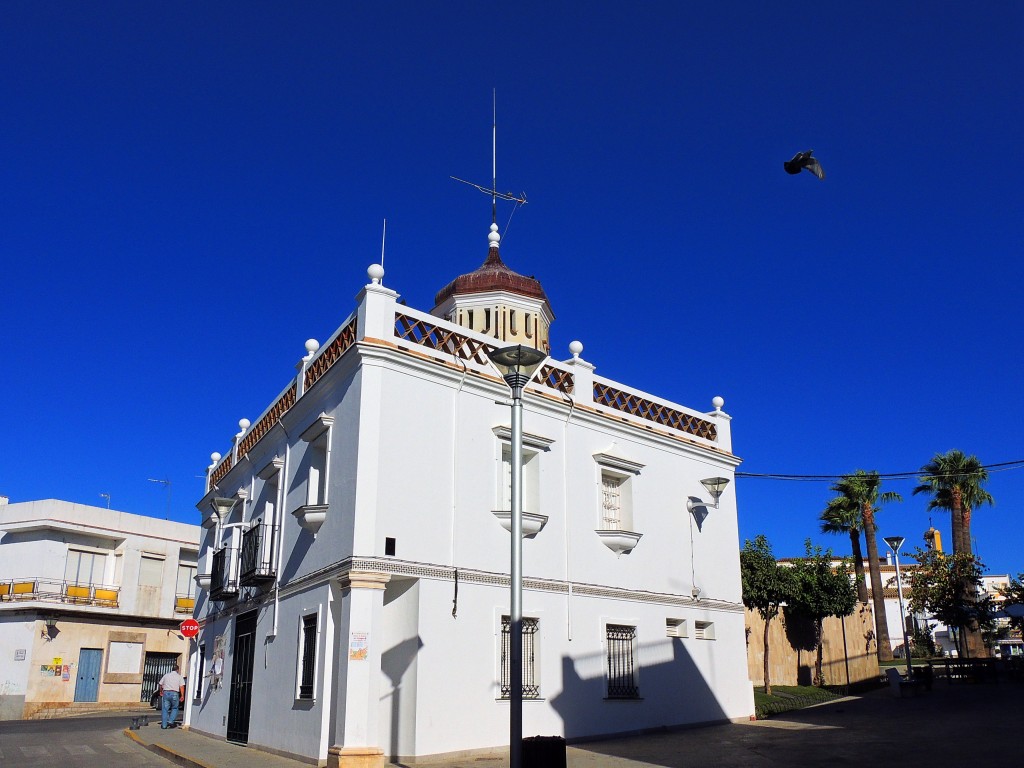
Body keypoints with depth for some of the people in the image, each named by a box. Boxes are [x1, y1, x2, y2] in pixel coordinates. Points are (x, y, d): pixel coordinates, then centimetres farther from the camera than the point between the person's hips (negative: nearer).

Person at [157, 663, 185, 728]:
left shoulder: (166, 675, 12)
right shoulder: (179, 677, 4)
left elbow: (160, 684, 18)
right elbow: (182, 686, -6)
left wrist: (161, 692, 34)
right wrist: (182, 696, -4)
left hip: (166, 693, 2)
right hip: (174, 694, -2)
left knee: (165, 709, 7)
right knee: (174, 708, 13)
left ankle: (164, 725, 6)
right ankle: (171, 721, -2)